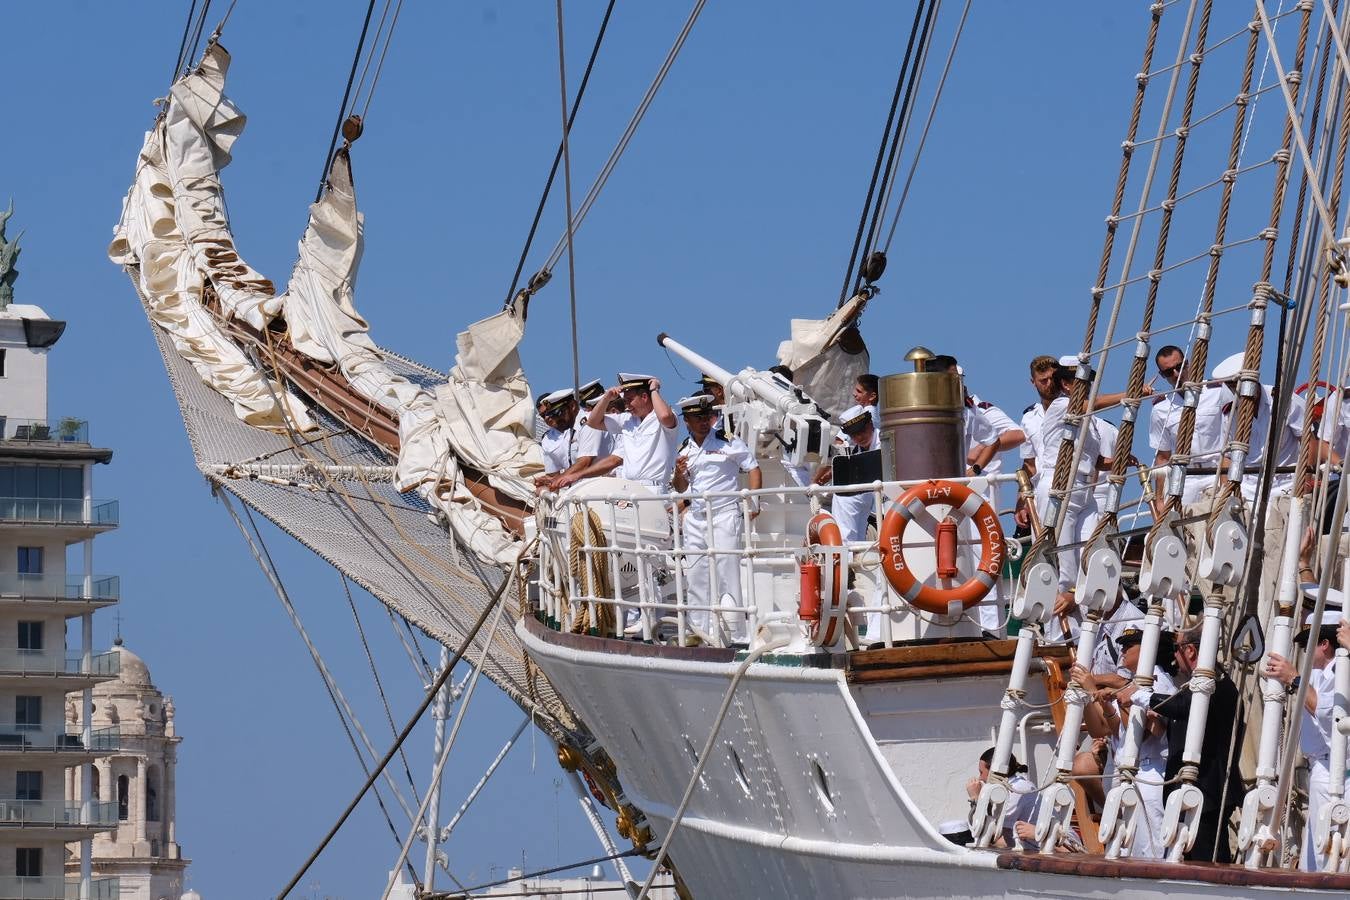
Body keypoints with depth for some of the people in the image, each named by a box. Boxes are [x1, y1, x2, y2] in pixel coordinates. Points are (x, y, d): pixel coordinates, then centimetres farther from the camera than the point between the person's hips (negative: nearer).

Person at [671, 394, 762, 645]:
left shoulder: (728, 442, 0)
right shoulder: (684, 450, 15)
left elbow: (753, 469, -1)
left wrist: (754, 501, -13)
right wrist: (679, 473, -1)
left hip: (725, 514, -6)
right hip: (695, 517, 6)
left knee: (726, 572, -10)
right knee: (695, 574, 6)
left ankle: (737, 635, -10)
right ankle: (700, 629, 15)